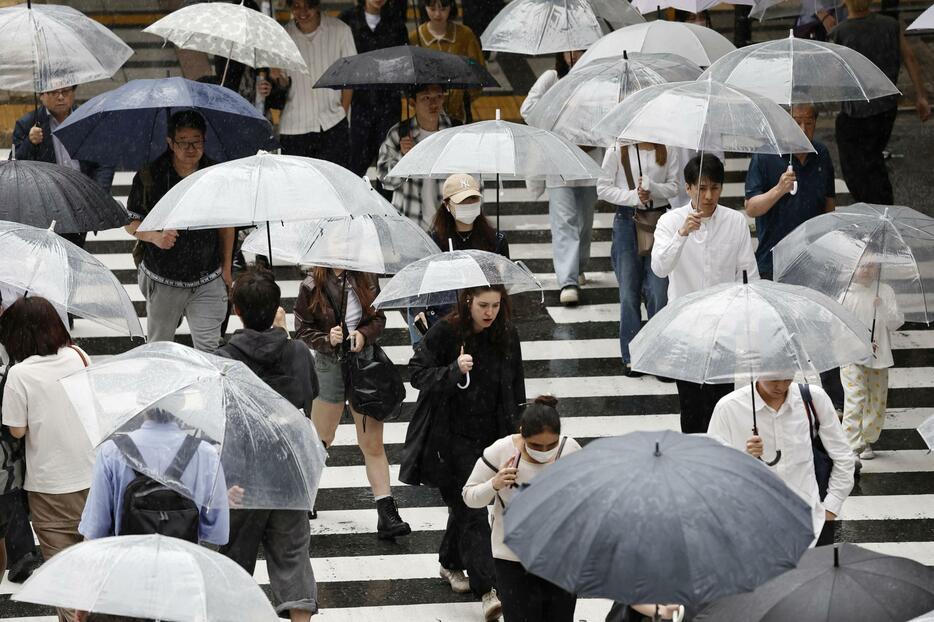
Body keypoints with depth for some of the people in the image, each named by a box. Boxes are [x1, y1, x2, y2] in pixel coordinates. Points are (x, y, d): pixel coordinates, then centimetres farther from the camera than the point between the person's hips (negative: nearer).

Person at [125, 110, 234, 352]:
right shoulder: (149, 177, -9)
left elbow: (226, 224, 10)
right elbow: (130, 223, -1)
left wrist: (227, 268, 11)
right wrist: (154, 236, -21)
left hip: (207, 281, 0)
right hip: (162, 281, 0)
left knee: (208, 348, -7)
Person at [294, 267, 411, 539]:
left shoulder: (366, 279, -2)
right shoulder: (312, 287, -8)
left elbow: (379, 317, 7)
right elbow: (303, 331, -3)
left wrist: (364, 333, -13)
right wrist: (327, 339, -22)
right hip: (330, 364, -1)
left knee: (373, 443, 0)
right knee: (321, 438, 13)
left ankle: (387, 516, -2)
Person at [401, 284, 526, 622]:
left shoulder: (506, 337, 1)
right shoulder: (443, 333, -13)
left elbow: (516, 388, 12)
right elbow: (417, 373, -13)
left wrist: (517, 432, 12)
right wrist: (454, 370, -29)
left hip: (490, 436, 5)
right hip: (451, 438, -5)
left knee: (465, 504, 18)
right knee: (471, 512, -11)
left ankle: (450, 564, 41)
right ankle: (487, 590, -15)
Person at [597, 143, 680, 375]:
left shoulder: (666, 151, 4)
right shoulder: (618, 151, -2)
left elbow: (673, 186, 4)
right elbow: (603, 188, -2)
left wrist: (652, 188, -16)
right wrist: (633, 196, -16)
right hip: (627, 220, -1)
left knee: (659, 290, -3)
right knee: (629, 291, 3)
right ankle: (631, 356, 11)